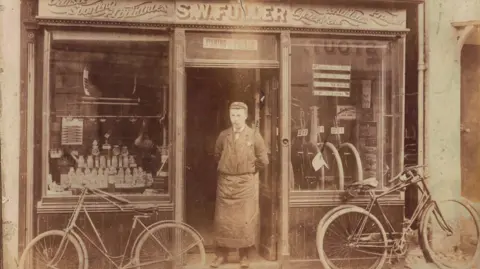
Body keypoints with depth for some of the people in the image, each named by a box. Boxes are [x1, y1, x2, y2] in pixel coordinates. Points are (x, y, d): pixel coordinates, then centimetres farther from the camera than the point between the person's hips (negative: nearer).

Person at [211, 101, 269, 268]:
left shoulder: (254, 136, -3)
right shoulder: (223, 135, 4)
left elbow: (263, 161, 1)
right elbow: (217, 155, 19)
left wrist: (248, 170, 7)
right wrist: (226, 168, 12)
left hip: (246, 183, -2)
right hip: (226, 182, 2)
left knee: (245, 221, 3)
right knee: (222, 219, 6)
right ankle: (221, 254, 18)